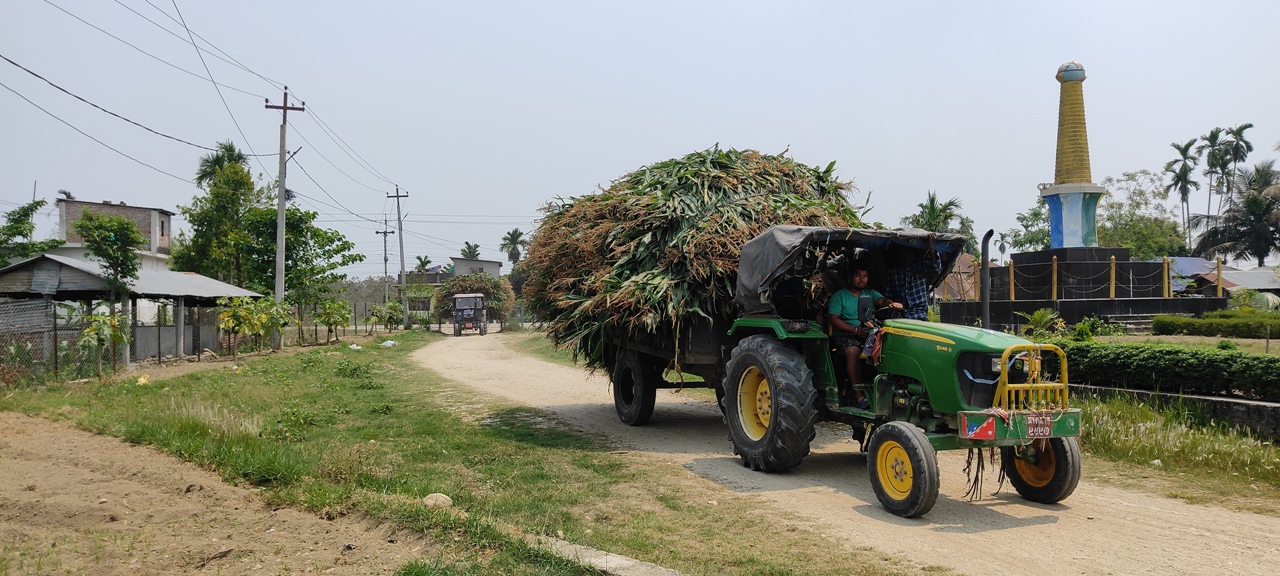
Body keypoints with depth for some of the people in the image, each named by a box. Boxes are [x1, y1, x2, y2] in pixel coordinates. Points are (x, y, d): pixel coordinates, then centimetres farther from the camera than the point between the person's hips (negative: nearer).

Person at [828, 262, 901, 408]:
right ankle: (858, 395, -34)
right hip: (845, 335, -4)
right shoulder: (839, 296, 5)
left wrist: (892, 303, -27)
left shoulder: (870, 293, 19)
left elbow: (882, 300, -1)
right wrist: (856, 330, -18)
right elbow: (834, 319, -5)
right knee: (853, 351, -36)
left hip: (869, 333, 4)